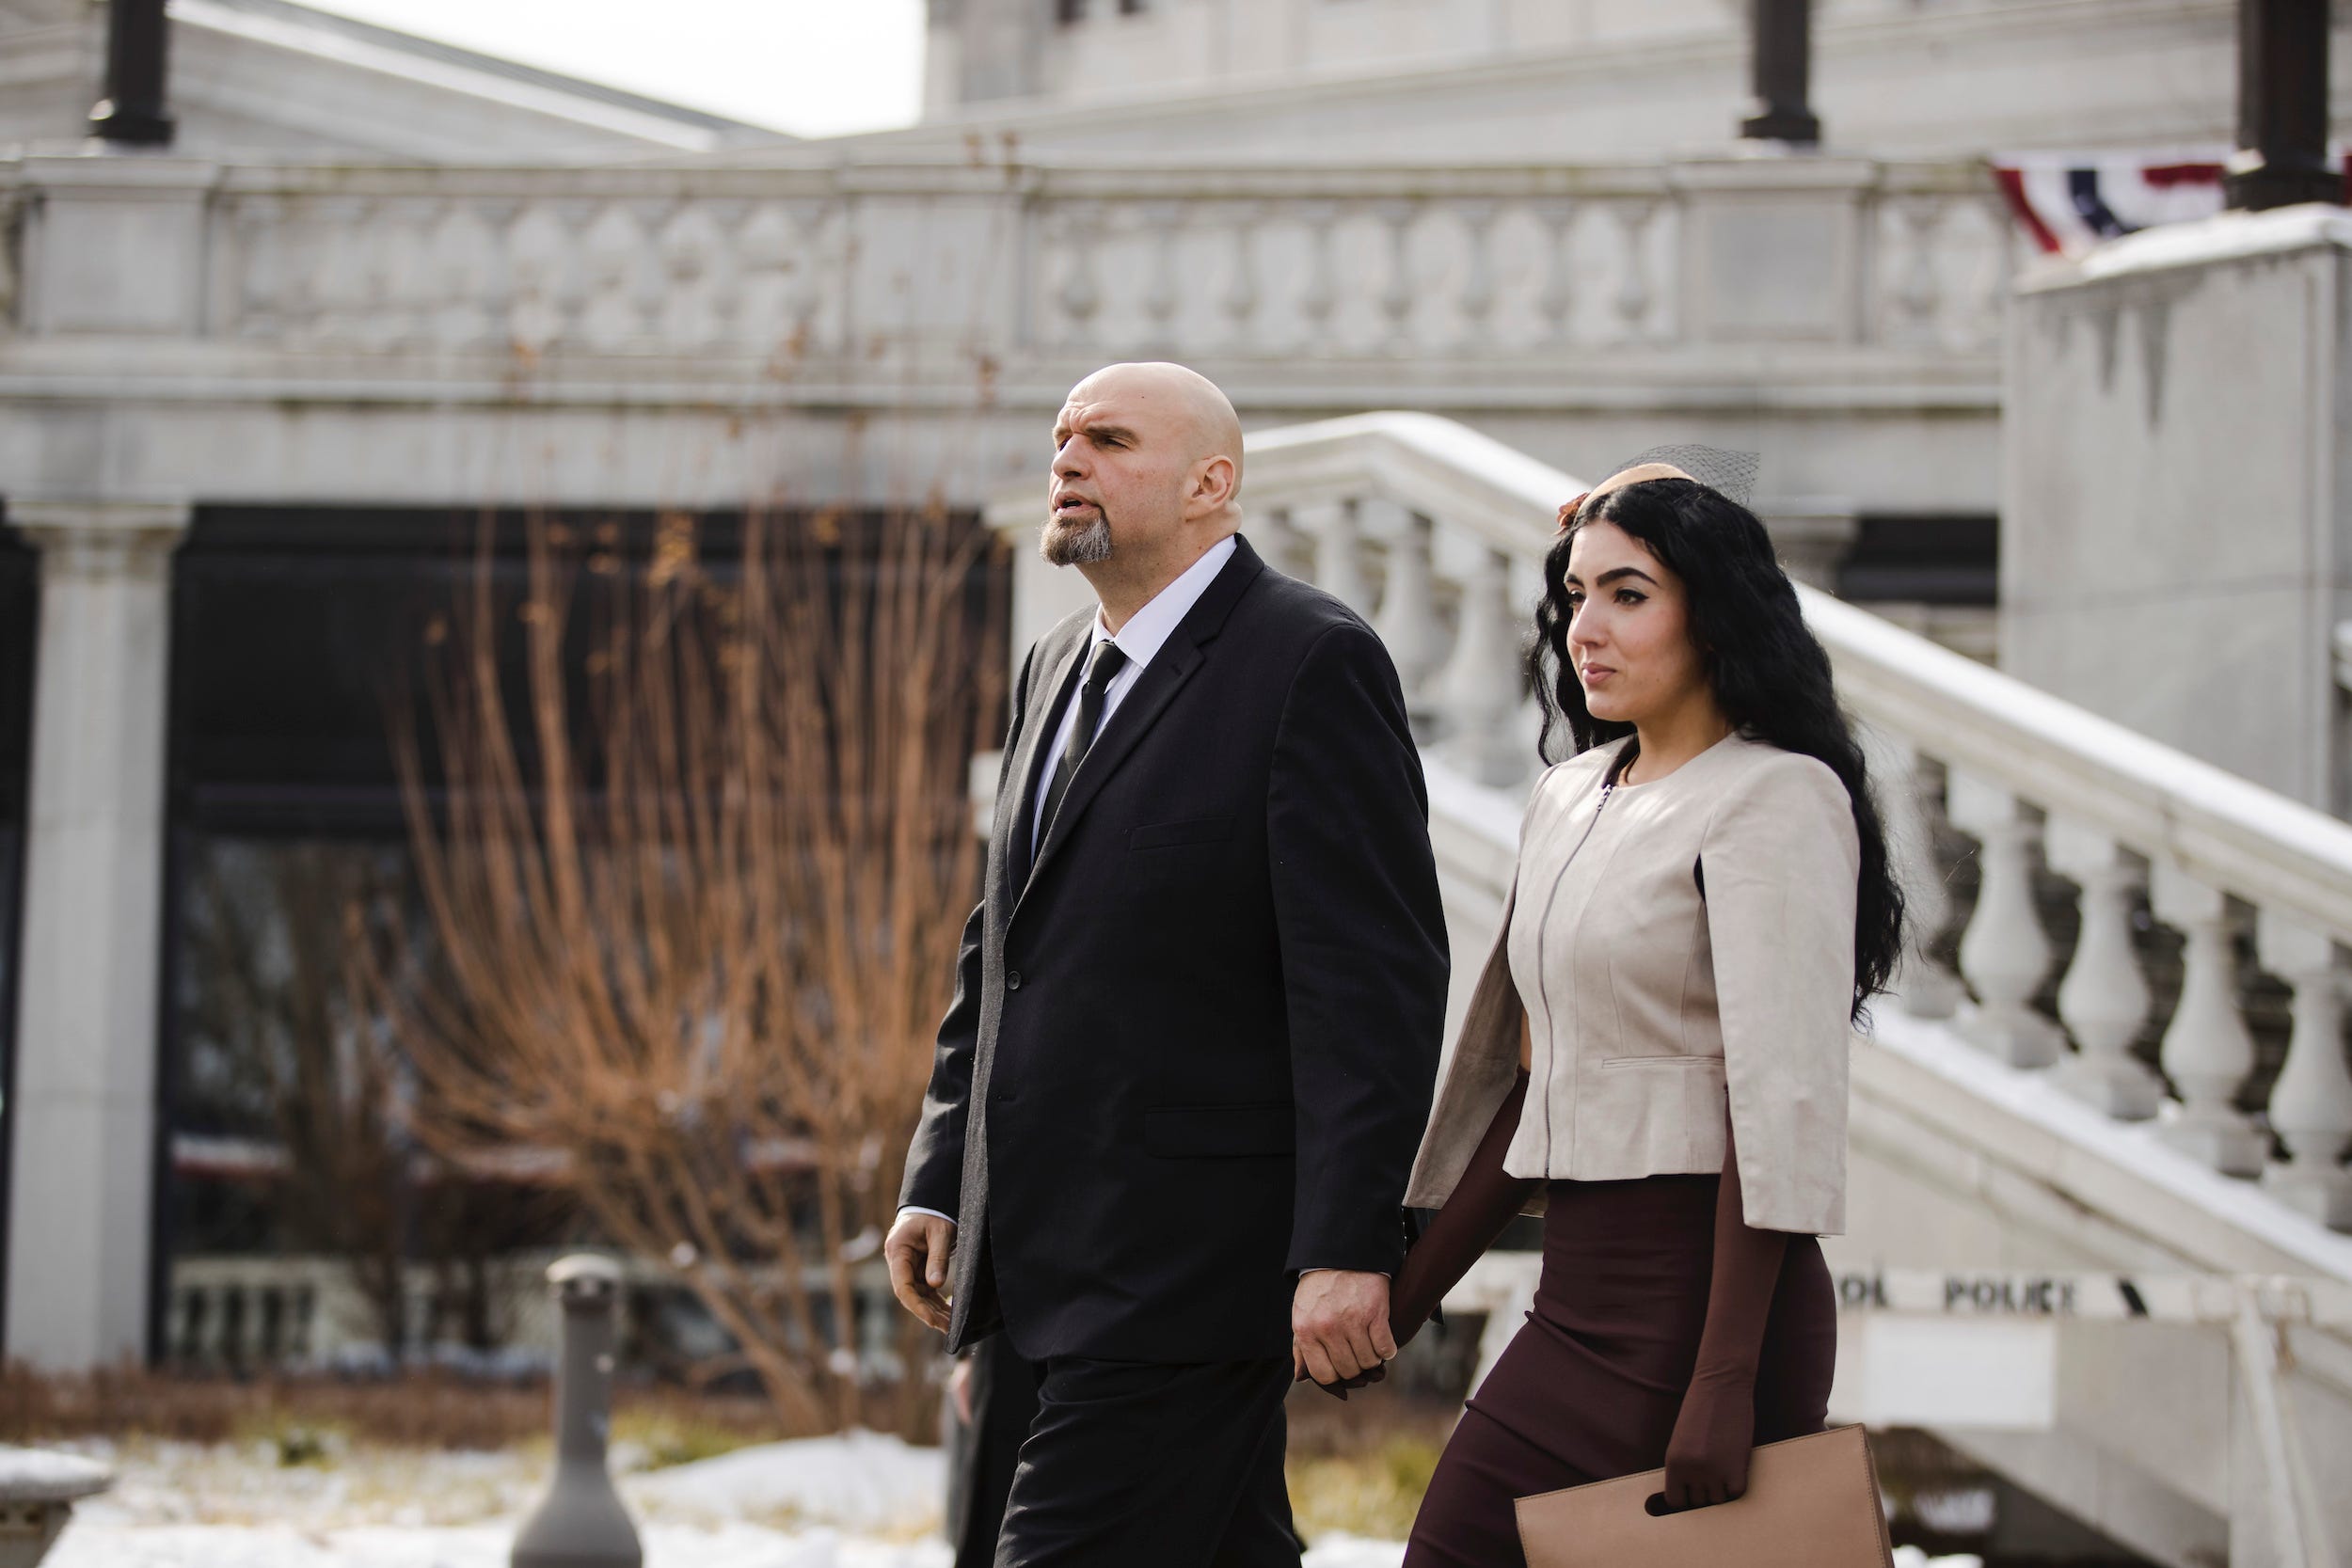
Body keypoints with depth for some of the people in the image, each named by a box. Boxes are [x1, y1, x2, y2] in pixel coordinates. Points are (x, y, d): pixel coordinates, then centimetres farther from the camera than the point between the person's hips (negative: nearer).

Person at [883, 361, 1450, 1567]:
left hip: (1183, 1272, -8)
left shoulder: (1313, 664, -10)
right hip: (1052, 1263, 8)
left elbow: (1373, 980, -16)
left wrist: (1347, 1248, -21)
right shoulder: (1056, 670, 17)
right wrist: (939, 1182, 14)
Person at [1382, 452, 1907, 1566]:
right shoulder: (1568, 799, 16)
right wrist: (1401, 1303, 18)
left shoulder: (1775, 799, -9)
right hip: (1578, 1295, 7)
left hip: (1699, 1295, -7)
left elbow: (1781, 1103, -16)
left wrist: (1726, 1381, -22)